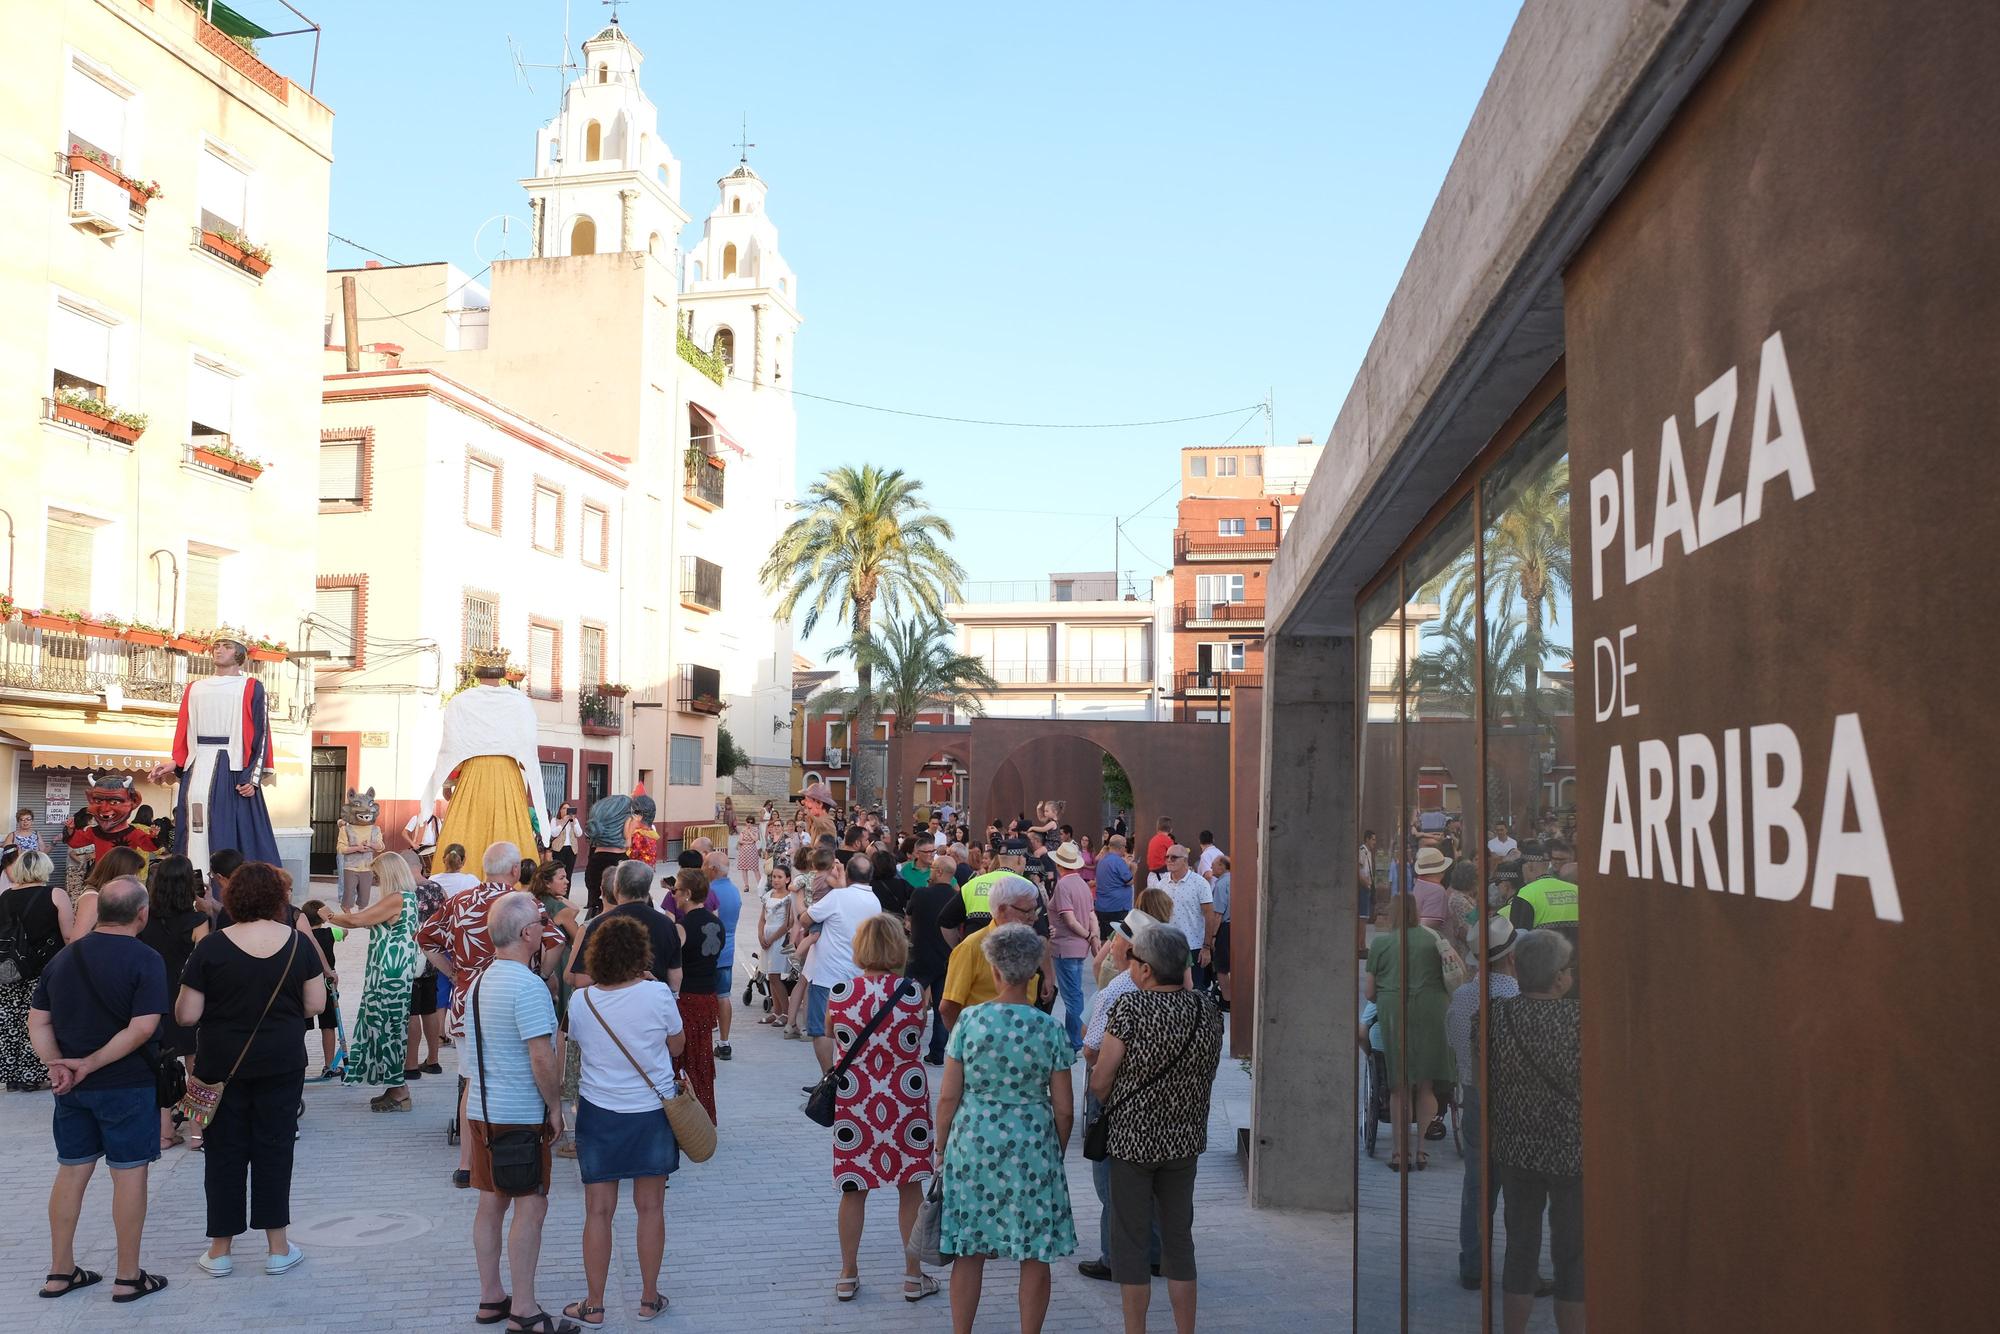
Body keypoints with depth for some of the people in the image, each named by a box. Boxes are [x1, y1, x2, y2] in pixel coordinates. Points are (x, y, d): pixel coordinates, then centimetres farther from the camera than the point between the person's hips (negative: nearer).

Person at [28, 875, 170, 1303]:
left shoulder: (63, 957, 6)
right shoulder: (145, 960, -14)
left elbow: (37, 1021, 4)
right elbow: (141, 1029, -23)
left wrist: (57, 1066, -6)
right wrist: (90, 1064, -15)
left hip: (73, 1087, 6)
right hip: (126, 1085, -6)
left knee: (72, 1170, 16)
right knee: (129, 1173, 3)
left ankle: (60, 1271, 24)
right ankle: (128, 1277, 9)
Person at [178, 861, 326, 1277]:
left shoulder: (211, 947, -11)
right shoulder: (297, 943, -6)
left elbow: (186, 1015, -9)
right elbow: (315, 1004, -1)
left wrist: (228, 1008, 11)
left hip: (222, 1065, -1)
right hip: (282, 1064, 1)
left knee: (224, 1153, 10)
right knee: (274, 1149, 10)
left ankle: (220, 1250, 19)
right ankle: (277, 1247, 15)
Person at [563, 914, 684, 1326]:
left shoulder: (580, 1001, -8)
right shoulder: (657, 994, -15)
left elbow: (578, 1046, 9)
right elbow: (677, 1045, 0)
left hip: (598, 1113, 1)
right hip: (651, 1111, -1)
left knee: (598, 1211, 9)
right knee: (650, 1208, 11)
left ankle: (594, 1305, 16)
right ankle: (649, 1299, 21)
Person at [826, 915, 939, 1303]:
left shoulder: (840, 993, -10)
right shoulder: (914, 992, -13)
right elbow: (918, 1042, 1)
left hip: (852, 1099, 1)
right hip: (906, 1099, -1)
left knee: (854, 1188, 14)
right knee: (911, 1187, 12)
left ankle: (848, 1276, 24)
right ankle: (914, 1277, 20)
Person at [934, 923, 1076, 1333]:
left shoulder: (969, 1021, -8)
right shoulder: (1051, 1029, -7)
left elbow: (948, 1097, -4)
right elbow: (1064, 1109, -2)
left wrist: (941, 1147, 9)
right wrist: (1057, 1153, 14)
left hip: (973, 1144, 1)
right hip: (1033, 1149, -1)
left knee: (969, 1252, 13)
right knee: (1035, 1257, 11)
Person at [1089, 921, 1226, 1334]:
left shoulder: (1129, 1007, -18)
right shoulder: (1207, 1011, -3)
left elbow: (1100, 1081, -14)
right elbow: (1206, 1075, 9)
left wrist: (1111, 1108, 5)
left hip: (1132, 1140, -5)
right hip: (1185, 1140, 5)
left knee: (1130, 1239, 7)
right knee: (1178, 1238, 15)